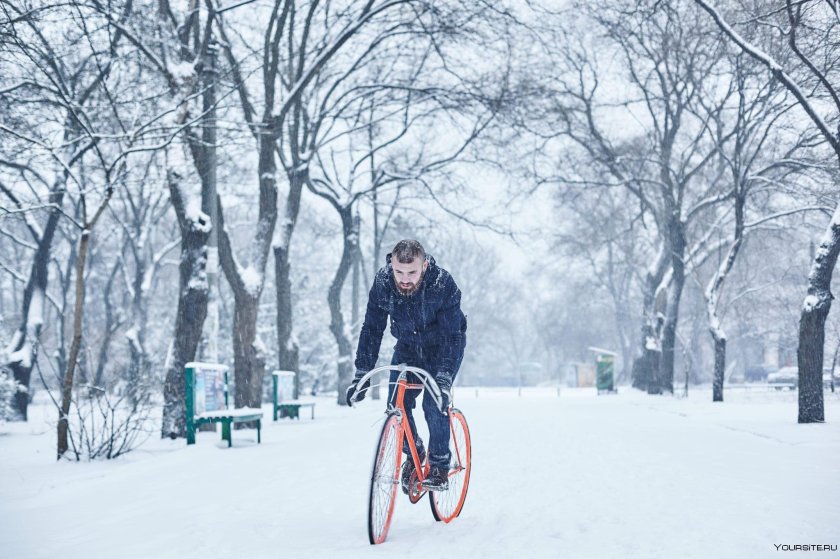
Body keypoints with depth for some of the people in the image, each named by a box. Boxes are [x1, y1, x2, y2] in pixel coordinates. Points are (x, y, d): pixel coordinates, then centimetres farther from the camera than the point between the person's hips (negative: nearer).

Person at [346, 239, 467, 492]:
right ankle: (413, 453, 18)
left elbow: (451, 334, -31)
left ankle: (439, 466, -3)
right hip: (407, 347, 3)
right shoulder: (382, 282, -23)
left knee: (434, 403, -19)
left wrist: (444, 377, -41)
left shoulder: (443, 284, -32)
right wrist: (361, 374, -22)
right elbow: (371, 329, -16)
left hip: (444, 347, -3)